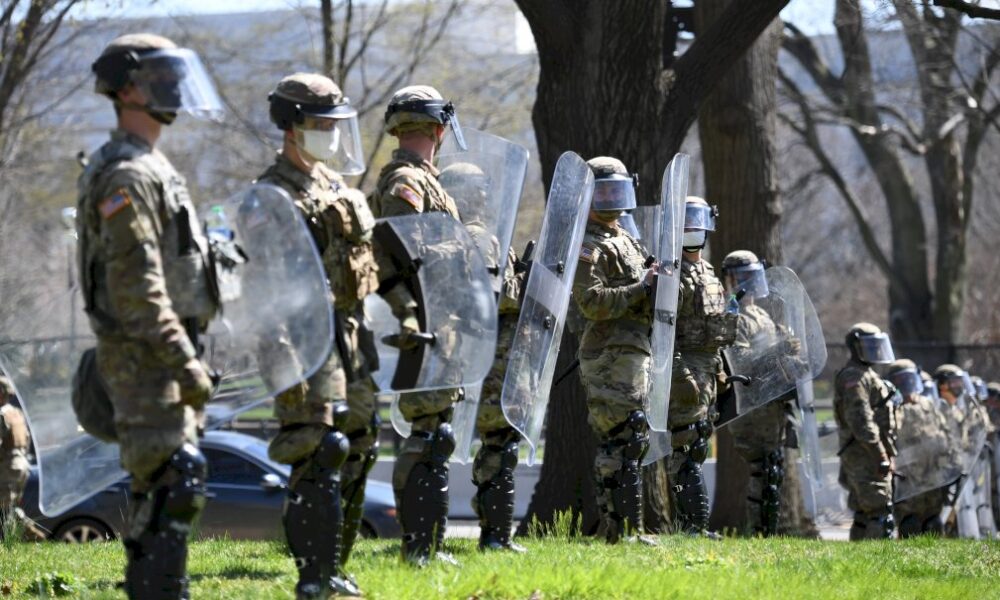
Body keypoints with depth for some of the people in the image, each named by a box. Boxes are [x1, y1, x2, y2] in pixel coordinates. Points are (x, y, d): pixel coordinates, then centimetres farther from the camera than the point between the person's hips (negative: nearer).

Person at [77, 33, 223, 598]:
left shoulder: (155, 169, 19)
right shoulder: (126, 176, -15)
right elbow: (137, 286, -22)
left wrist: (191, 356, 23)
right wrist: (184, 361, -24)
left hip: (165, 355, 10)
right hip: (146, 357, -10)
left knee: (160, 486, 13)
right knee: (174, 477, -14)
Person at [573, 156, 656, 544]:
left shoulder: (624, 240, 23)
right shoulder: (589, 246, -8)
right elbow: (592, 302, -20)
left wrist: (657, 282, 12)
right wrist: (642, 288, -21)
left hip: (634, 352, 10)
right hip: (611, 356, -10)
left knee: (629, 440, 10)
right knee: (623, 441, -13)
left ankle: (615, 528, 13)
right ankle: (625, 530, -15)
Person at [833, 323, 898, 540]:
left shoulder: (866, 375, 22)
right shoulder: (854, 378, -12)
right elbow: (861, 421, -21)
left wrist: (885, 455, 24)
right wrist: (881, 456, -23)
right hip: (866, 457, -11)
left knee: (864, 514, 12)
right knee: (880, 515, -15)